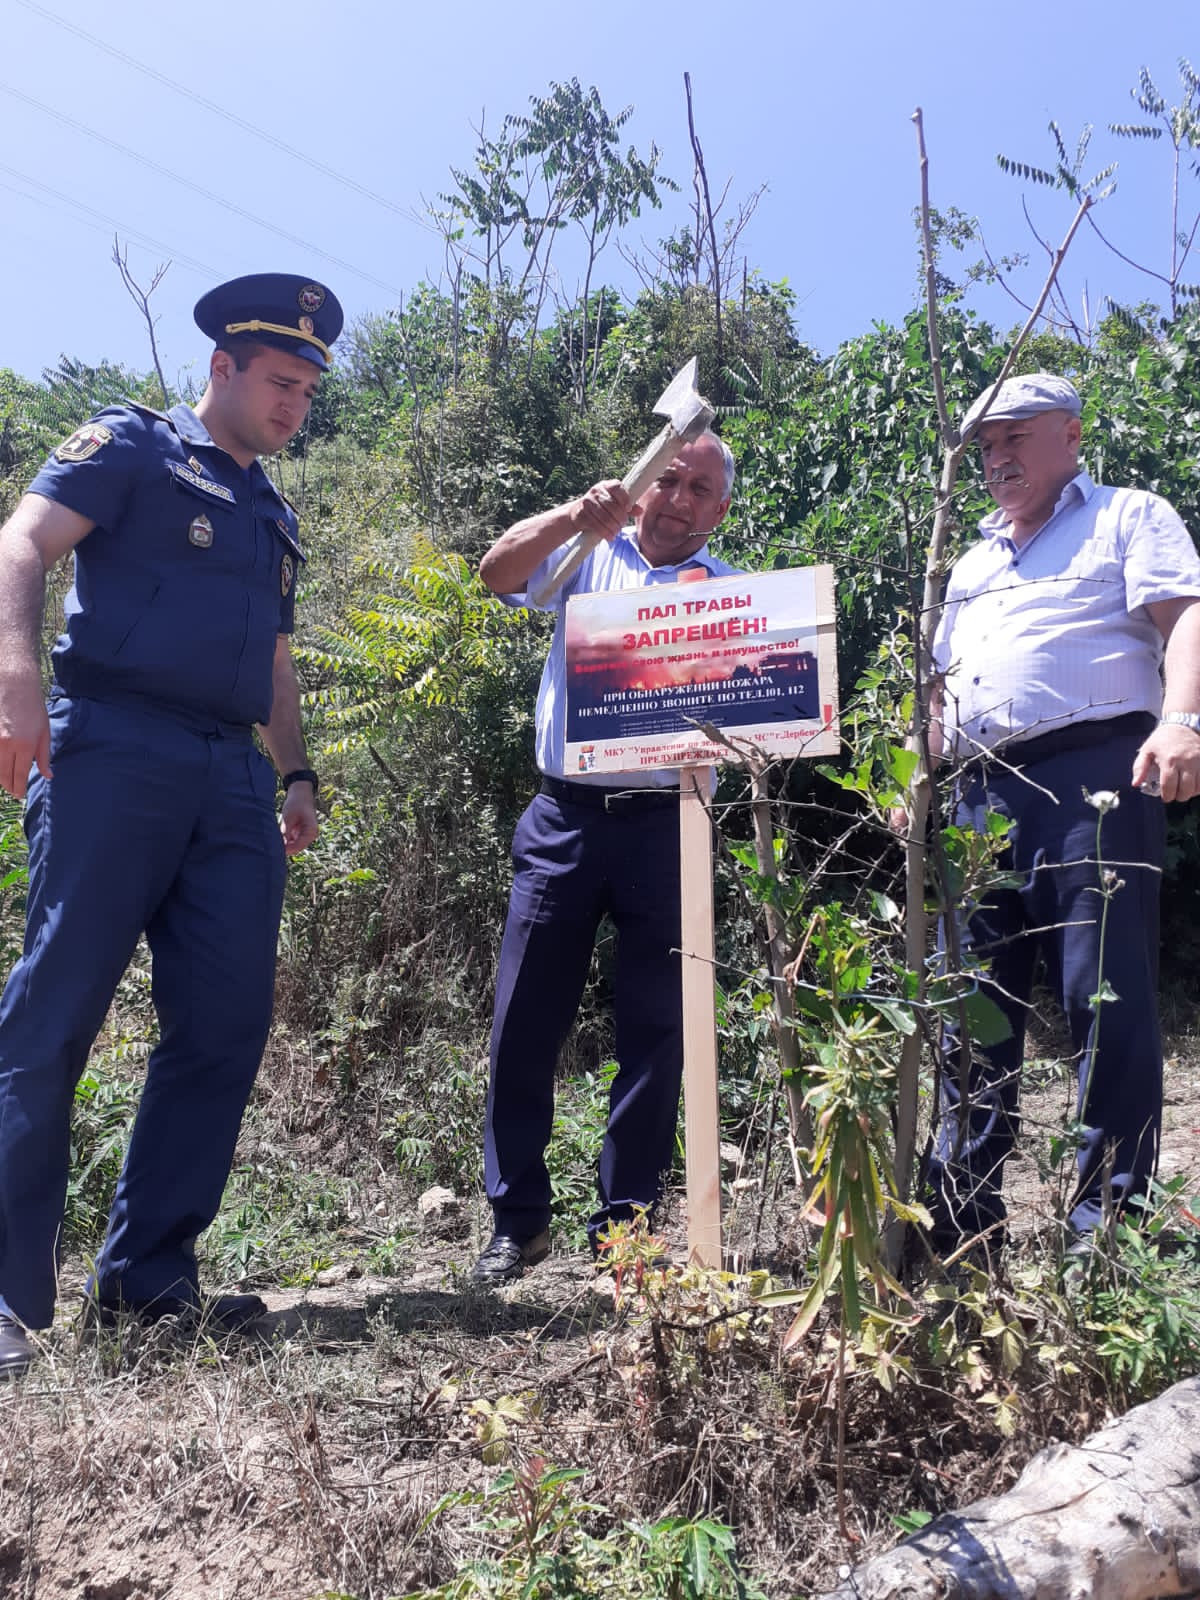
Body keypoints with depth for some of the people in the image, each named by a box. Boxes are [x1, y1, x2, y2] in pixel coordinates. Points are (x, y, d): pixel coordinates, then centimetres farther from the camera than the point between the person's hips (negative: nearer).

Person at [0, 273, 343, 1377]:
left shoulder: (274, 514, 27)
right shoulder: (132, 446, 8)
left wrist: (297, 773, 17)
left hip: (232, 779, 7)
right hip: (113, 748, -6)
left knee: (227, 1025, 1)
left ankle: (147, 1276, 12)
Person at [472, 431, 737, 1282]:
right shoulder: (589, 556, 11)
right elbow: (498, 571, -6)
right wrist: (574, 514, -21)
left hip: (666, 821, 0)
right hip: (567, 816, 0)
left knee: (655, 1026, 4)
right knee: (526, 1019, 1)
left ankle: (626, 1219, 17)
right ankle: (518, 1218, 15)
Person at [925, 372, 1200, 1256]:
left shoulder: (1129, 518, 10)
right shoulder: (973, 561, 28)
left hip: (1091, 775, -6)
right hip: (984, 794, 7)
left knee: (1106, 996, -9)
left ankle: (1111, 1214, 2)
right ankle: (962, 1210, 14)